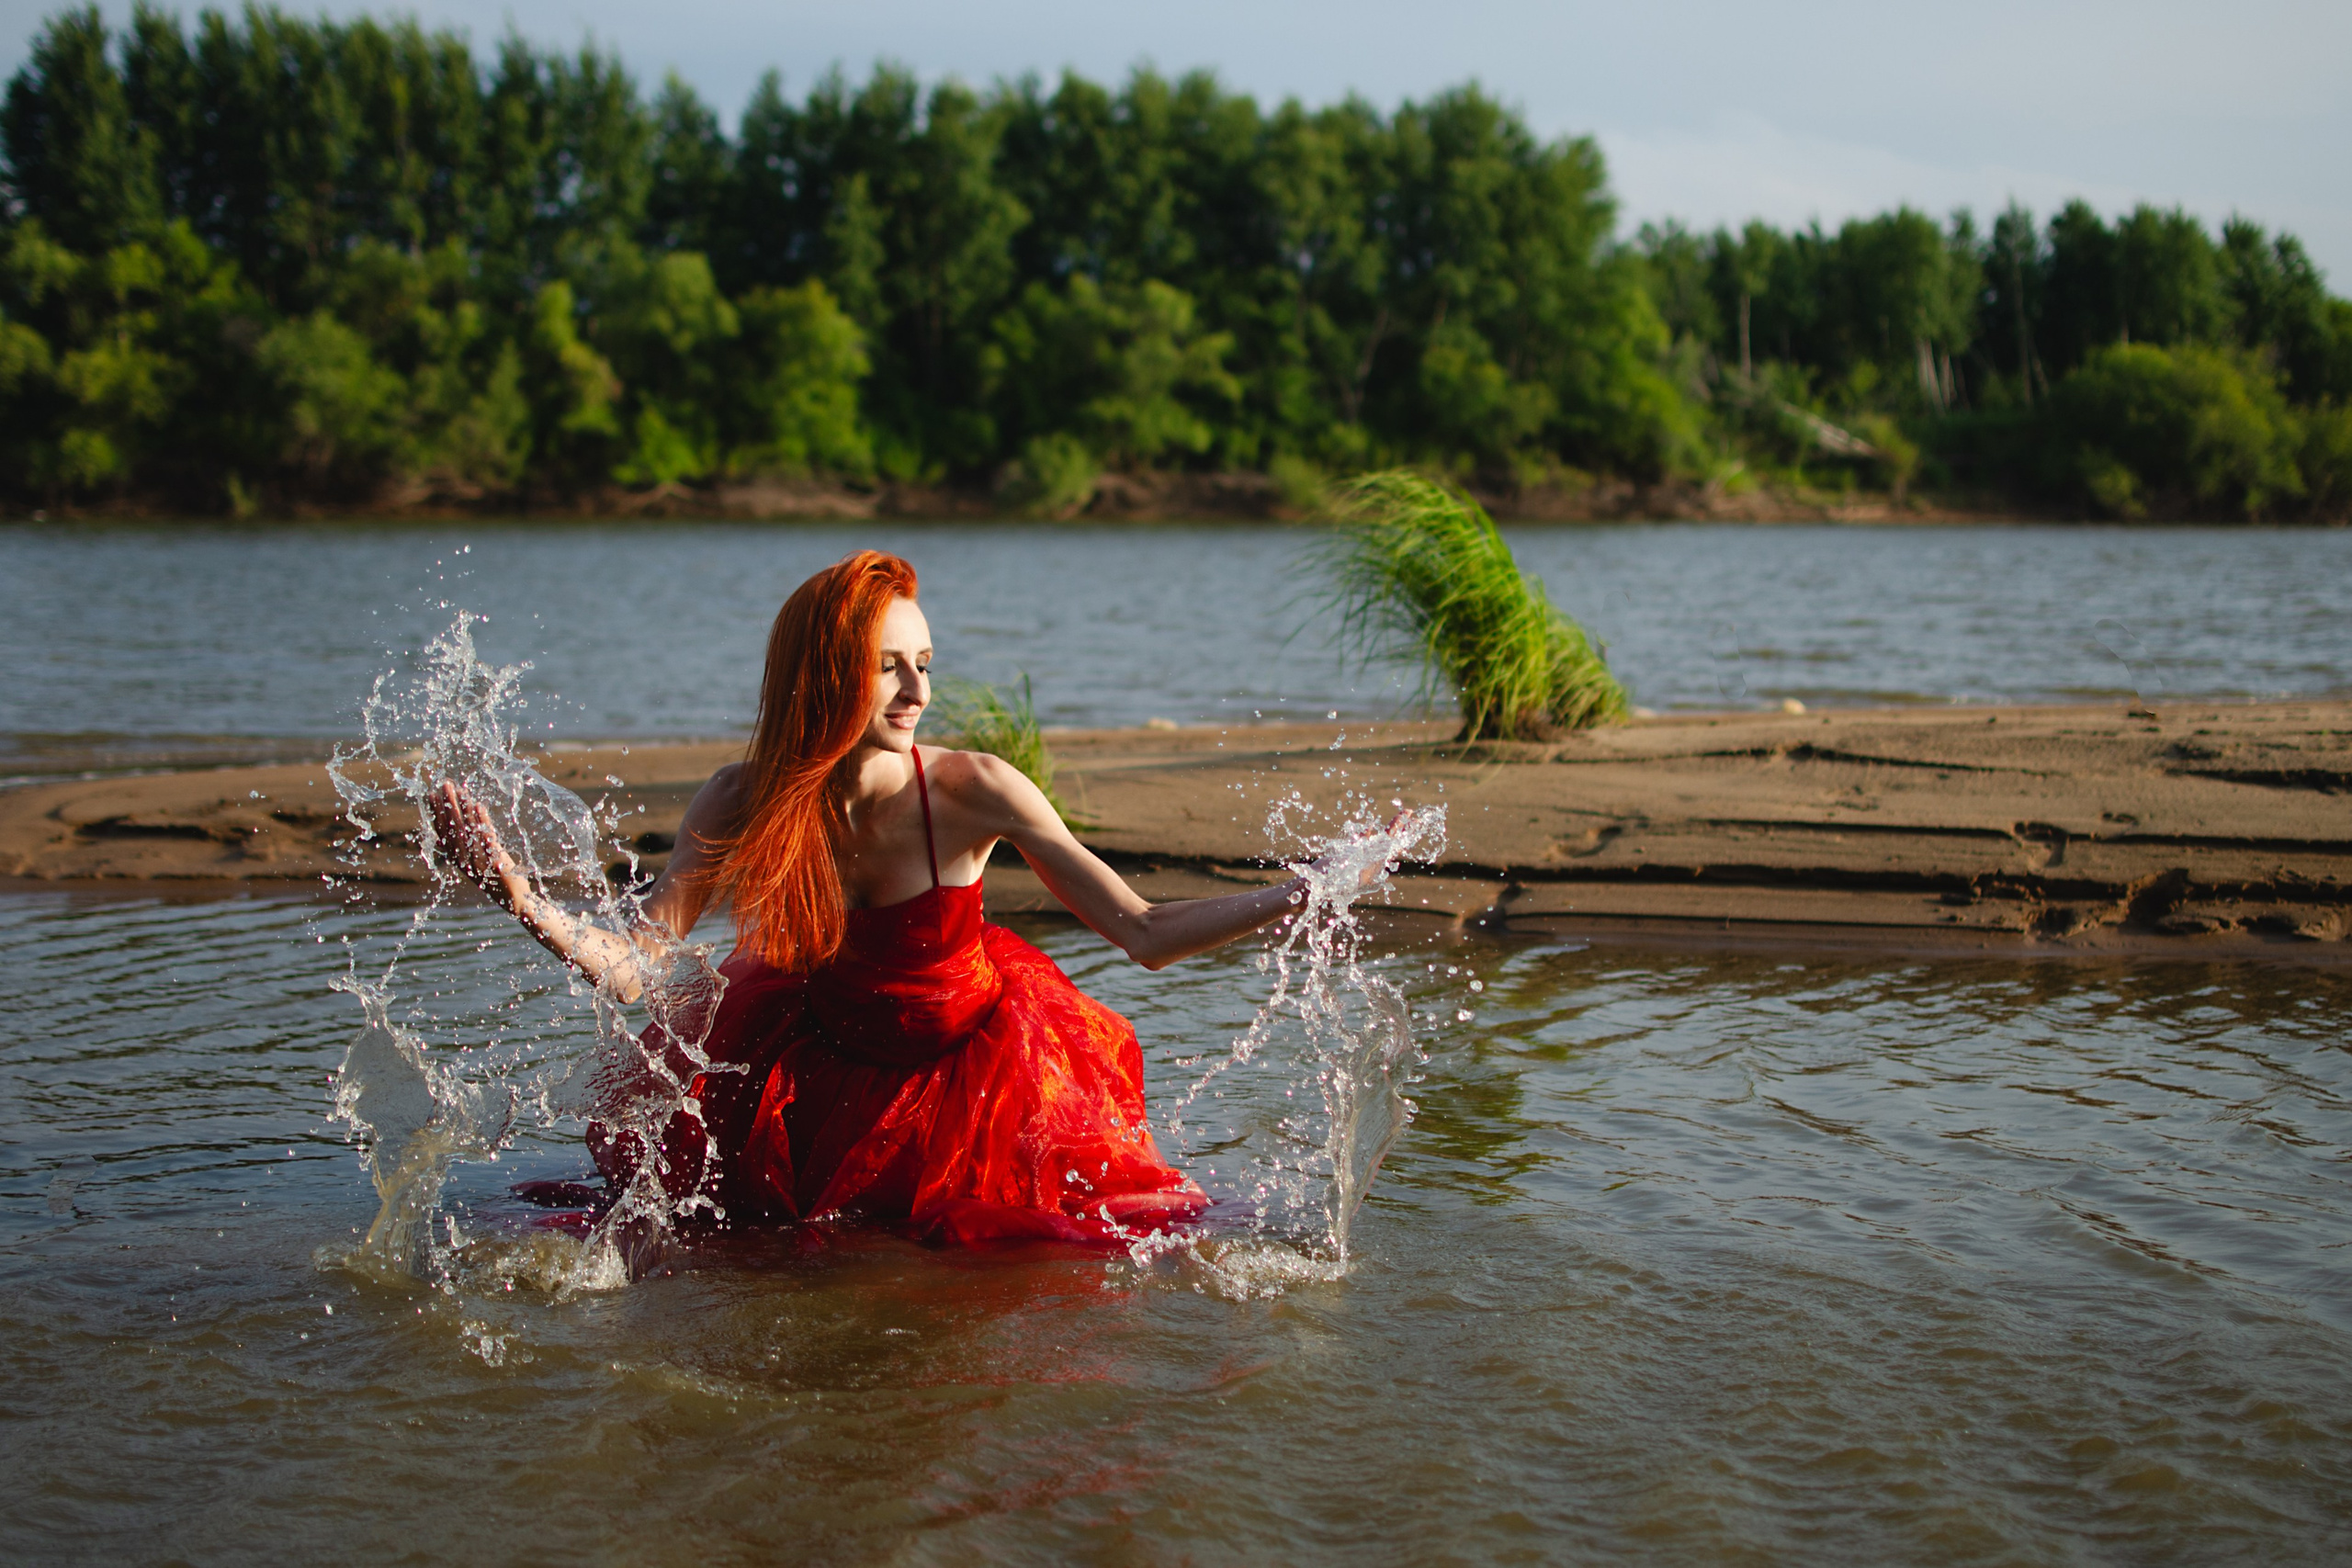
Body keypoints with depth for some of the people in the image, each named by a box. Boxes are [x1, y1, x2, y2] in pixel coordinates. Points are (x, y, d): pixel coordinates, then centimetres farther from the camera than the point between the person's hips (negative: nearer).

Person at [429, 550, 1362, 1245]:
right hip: (824, 1069, 2)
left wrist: (1307, 891, -38)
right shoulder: (743, 804, -21)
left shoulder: (971, 792, -27)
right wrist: (524, 902, -40)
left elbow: (1145, 935, -27)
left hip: (971, 1068, -2)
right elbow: (634, 969, -23)